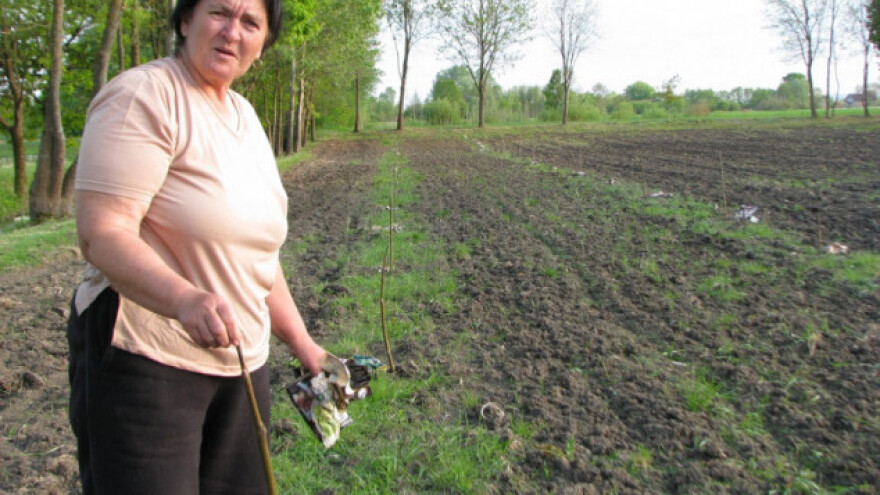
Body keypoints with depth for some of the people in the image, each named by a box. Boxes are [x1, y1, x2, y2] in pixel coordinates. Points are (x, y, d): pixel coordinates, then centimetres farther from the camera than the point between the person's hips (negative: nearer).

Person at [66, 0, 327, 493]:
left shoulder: (245, 115, 12)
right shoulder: (144, 95, -12)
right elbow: (102, 234, -22)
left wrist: (303, 345, 15)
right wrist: (186, 299, -40)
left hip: (240, 357, 8)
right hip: (146, 360, -7)